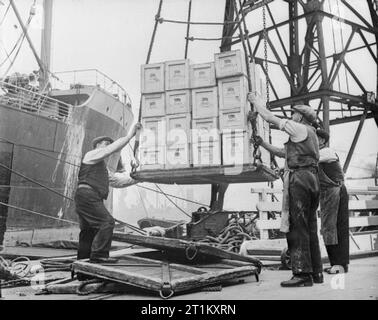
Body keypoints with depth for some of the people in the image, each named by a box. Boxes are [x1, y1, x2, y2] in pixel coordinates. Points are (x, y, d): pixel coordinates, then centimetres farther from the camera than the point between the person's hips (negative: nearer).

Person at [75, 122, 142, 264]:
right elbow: (113, 148, -9)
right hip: (87, 195, -10)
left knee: (89, 230, 11)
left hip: (93, 199, 10)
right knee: (107, 221, -18)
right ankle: (99, 254, -19)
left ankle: (83, 259, 17)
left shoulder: (103, 168, 32)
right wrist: (129, 135, -9)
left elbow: (117, 180, 27)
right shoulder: (92, 154, 4)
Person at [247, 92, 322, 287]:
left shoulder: (300, 129, -2)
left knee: (296, 227, -11)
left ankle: (302, 274, -12)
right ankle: (316, 272, 14)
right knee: (309, 228, 10)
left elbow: (270, 118, -1)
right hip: (312, 179, 10)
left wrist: (256, 101, 12)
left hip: (299, 178, -10)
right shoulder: (310, 134, 26)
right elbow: (286, 153, 29)